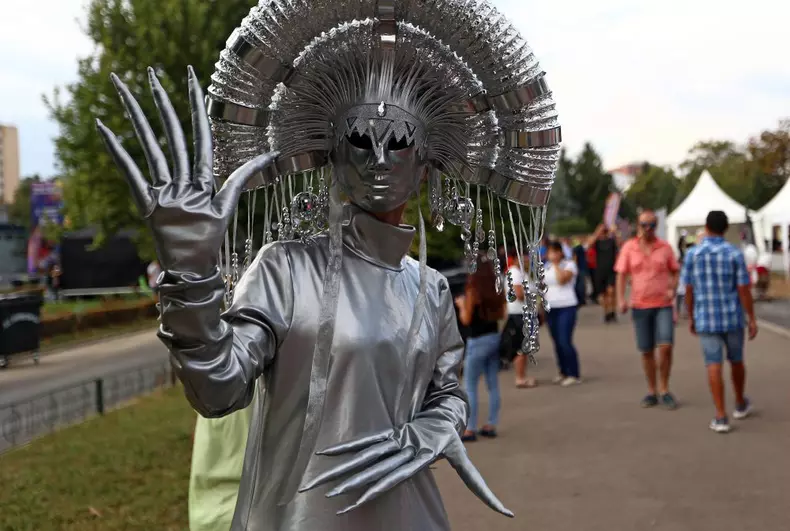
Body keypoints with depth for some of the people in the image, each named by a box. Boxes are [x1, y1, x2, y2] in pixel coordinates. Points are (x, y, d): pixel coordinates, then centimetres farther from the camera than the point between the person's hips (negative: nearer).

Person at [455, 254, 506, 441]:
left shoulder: (473, 290, -15)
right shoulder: (496, 289, 4)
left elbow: (466, 319, -12)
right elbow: (501, 314, 11)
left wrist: (461, 305, 4)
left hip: (478, 341, -7)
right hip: (494, 338, 7)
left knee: (470, 386, 1)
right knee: (493, 385, 11)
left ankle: (470, 429, 1)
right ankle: (491, 425, 17)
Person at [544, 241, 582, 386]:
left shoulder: (569, 264, -4)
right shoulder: (547, 267, 13)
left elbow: (562, 279, -21)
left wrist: (556, 264, -11)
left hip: (567, 307, -6)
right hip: (551, 308, 6)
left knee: (565, 342, -12)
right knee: (557, 343, 9)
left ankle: (574, 375, -5)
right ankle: (563, 372, 19)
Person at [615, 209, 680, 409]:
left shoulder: (665, 247, 2)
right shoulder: (628, 247, 2)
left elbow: (675, 272, 10)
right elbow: (622, 275, 3)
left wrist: (673, 290, -8)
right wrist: (621, 299, -9)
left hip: (663, 305, -1)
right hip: (640, 306, 1)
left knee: (666, 347, -12)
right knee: (646, 351, 6)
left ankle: (664, 390, 4)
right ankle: (652, 391, 19)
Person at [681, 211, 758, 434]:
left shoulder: (692, 254, -5)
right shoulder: (735, 253, -8)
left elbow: (689, 290, 0)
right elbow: (744, 289, -10)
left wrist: (691, 318, 12)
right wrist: (752, 319, -3)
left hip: (706, 319, 0)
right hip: (733, 317, 0)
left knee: (714, 367, -1)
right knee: (736, 360, 21)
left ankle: (721, 417, -7)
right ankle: (740, 404, 39)